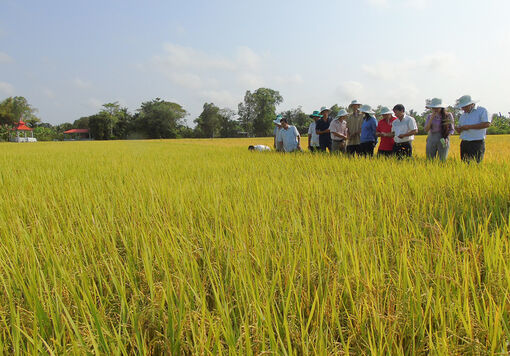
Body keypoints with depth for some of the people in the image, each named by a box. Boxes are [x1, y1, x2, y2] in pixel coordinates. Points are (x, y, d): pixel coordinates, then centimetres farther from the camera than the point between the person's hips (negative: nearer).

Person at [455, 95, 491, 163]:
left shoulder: (482, 110, -2)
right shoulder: (463, 114, 17)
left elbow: (487, 124, -17)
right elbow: (458, 130, 20)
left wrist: (469, 126, -15)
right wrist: (461, 128, -5)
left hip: (477, 144, -6)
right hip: (464, 144, 6)